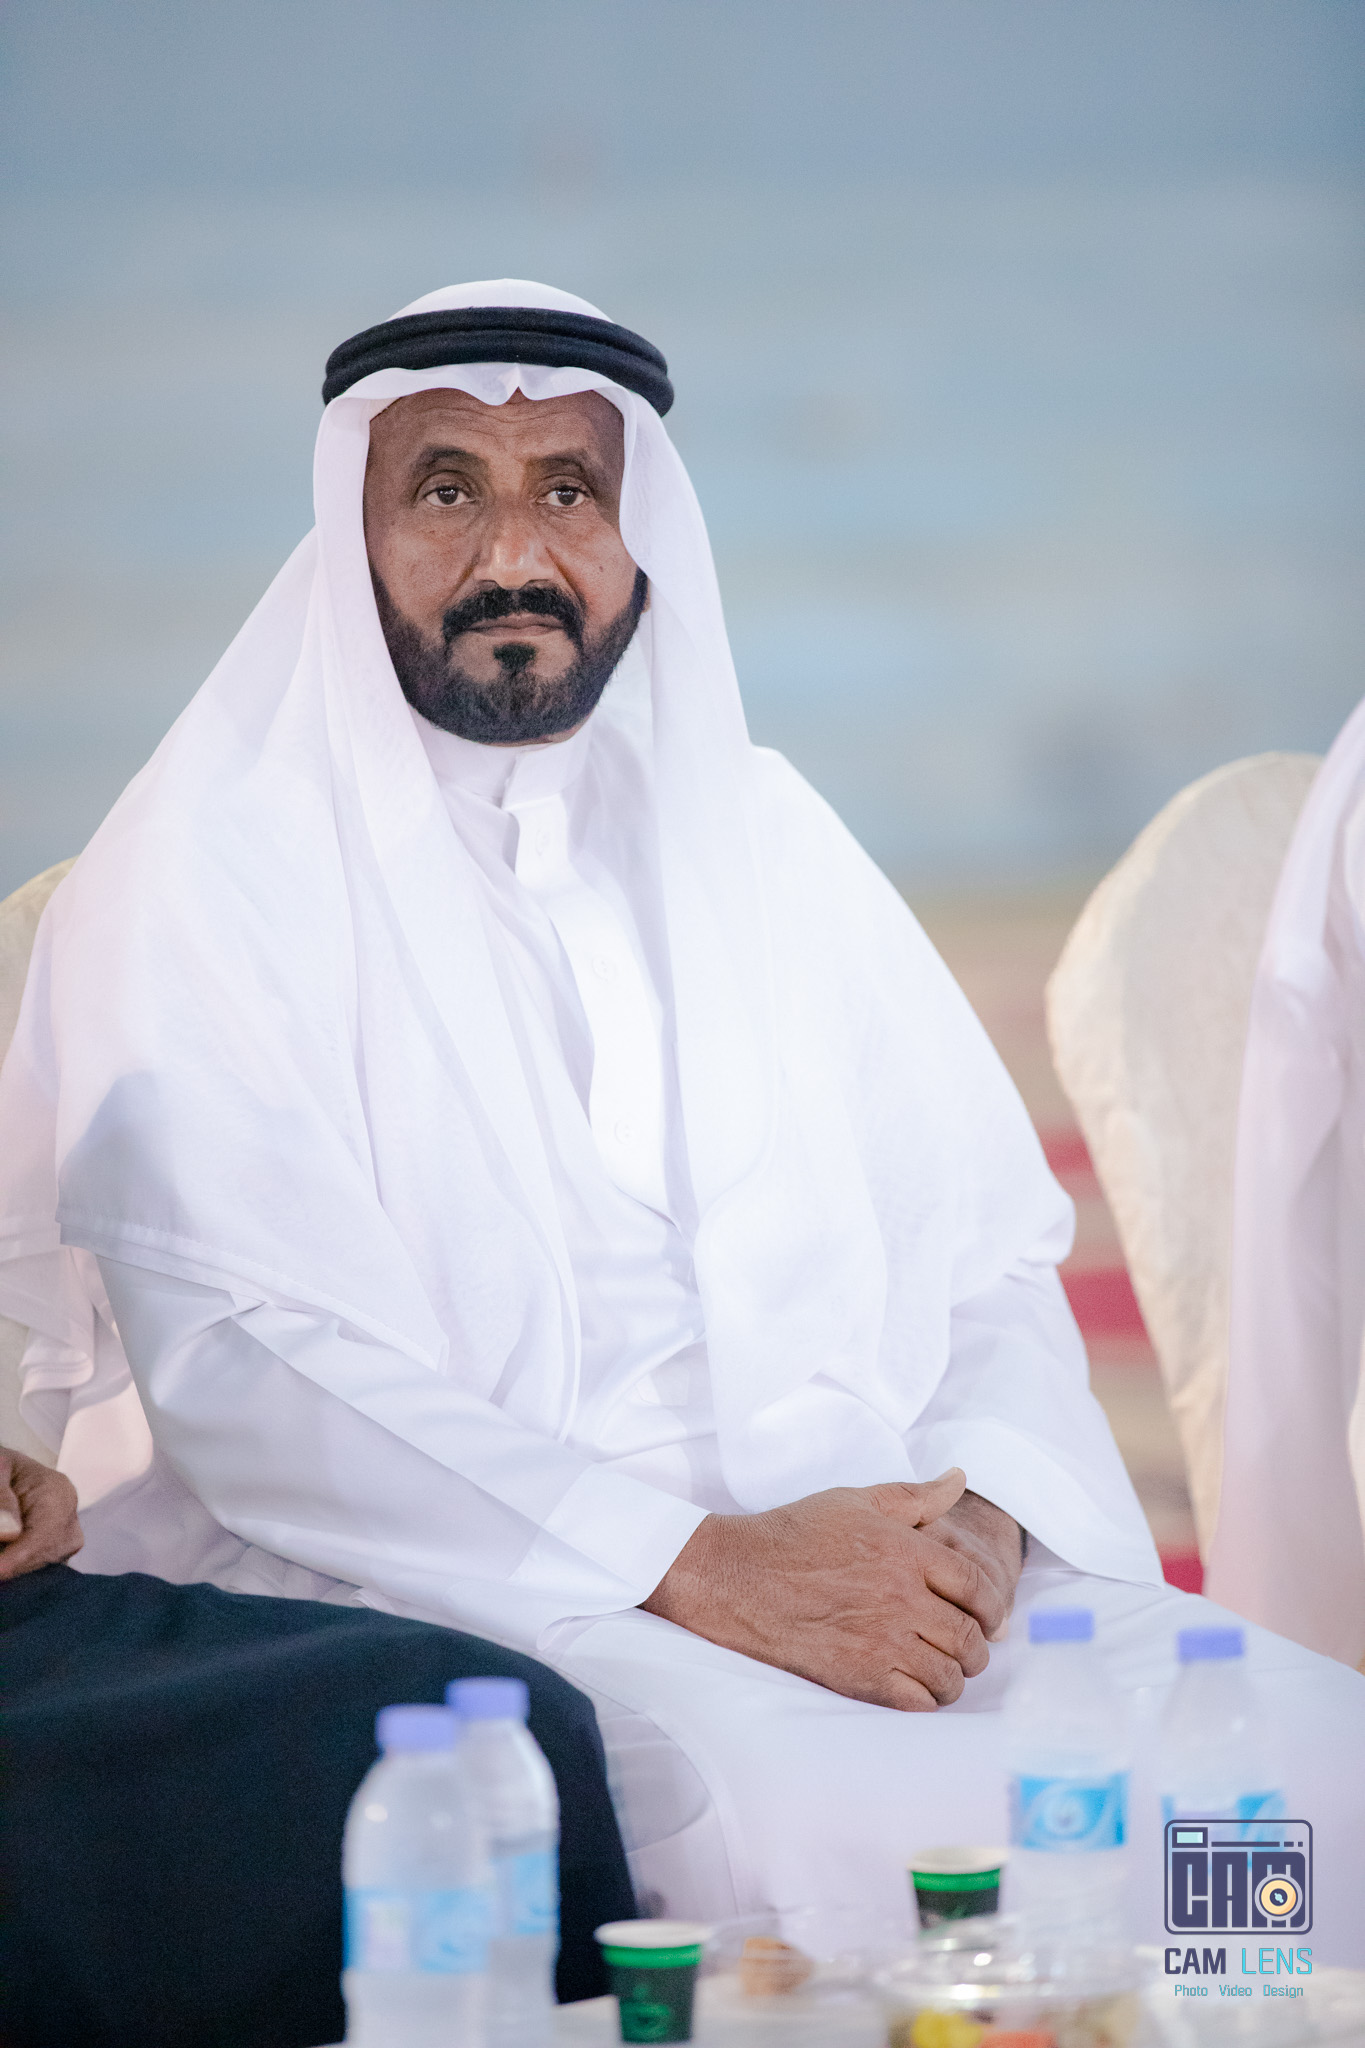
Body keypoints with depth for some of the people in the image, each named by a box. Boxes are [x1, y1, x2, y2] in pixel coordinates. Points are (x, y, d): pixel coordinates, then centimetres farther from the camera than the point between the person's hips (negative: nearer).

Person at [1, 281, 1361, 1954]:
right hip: (445, 1584, -5)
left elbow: (988, 1249, 13)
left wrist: (980, 1511, -10)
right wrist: (700, 1565, -20)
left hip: (865, 1554, 6)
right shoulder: (205, 873, 0)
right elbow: (249, 1374, -12)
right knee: (808, 1803, -36)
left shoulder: (758, 830, 18)